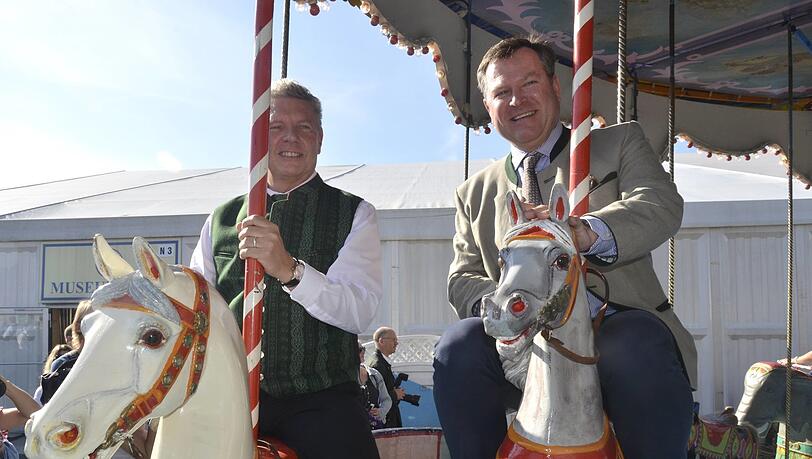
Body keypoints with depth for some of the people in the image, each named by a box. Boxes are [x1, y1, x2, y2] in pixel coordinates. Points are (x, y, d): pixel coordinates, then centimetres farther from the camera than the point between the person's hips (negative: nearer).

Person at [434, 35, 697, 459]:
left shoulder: (620, 143, 13)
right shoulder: (475, 193, 21)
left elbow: (662, 205, -6)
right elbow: (462, 279, 13)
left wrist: (587, 232, -28)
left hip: (618, 325, -2)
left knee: (638, 348, -35)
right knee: (459, 345, -26)